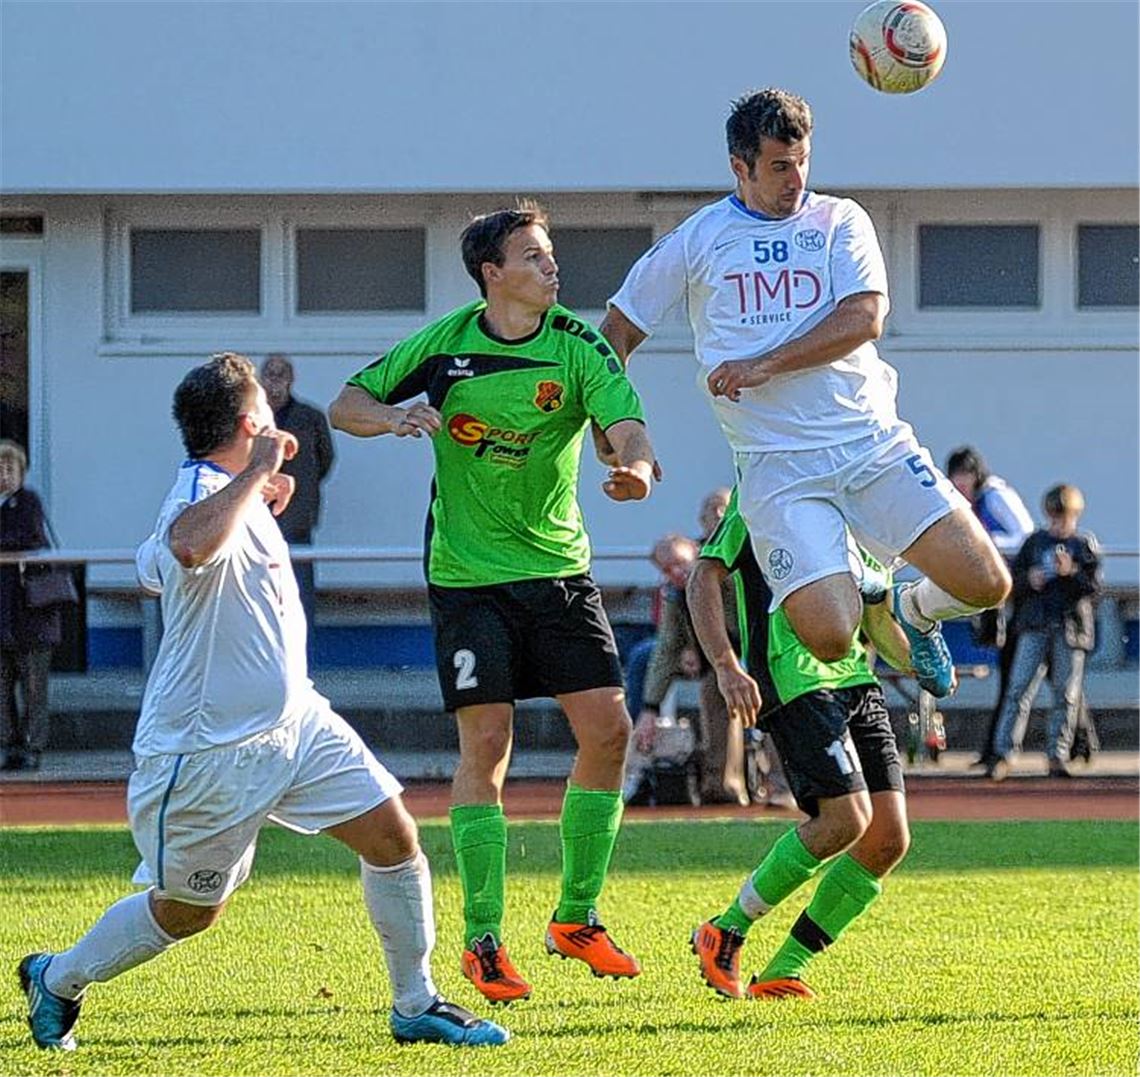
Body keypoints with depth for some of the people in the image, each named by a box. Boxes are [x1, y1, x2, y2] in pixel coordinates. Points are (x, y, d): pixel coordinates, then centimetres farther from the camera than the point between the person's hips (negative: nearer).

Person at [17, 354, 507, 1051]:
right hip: (208, 750, -9)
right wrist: (256, 473, -36)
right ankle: (58, 979, 30)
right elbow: (191, 547, -50)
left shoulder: (231, 493, 9)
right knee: (190, 910, 7)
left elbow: (154, 570, 28)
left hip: (294, 722, 9)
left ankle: (416, 1006, 11)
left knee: (394, 836, -1)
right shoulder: (205, 493, -22)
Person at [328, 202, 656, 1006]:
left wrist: (638, 467, -41)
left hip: (559, 569, 2)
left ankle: (578, 917, 13)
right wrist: (390, 415, -20)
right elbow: (345, 406, 3)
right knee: (487, 745, -9)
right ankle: (483, 941, 0)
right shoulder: (446, 345, -5)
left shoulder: (579, 348, -4)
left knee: (608, 730, -4)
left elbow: (628, 425, -18)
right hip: (469, 573, -2)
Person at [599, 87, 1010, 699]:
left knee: (985, 583, -12)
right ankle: (866, 600, 19)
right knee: (829, 637, -21)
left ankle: (914, 609, 25)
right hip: (778, 467, -1)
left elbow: (864, 319, -6)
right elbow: (617, 330, 17)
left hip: (872, 444, 1)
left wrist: (766, 366, -13)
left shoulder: (839, 221, 9)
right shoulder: (697, 240, 8)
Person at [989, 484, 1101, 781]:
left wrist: (1072, 572, -17)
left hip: (1071, 626, 0)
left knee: (1067, 694, 0)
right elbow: (1013, 580, 12)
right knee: (1019, 689, -7)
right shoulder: (1035, 542, 11)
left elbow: (1093, 585, 0)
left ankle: (1057, 756, 8)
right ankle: (1004, 753, -8)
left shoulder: (1086, 544, 9)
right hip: (1034, 625, 0)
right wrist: (1029, 580, -9)